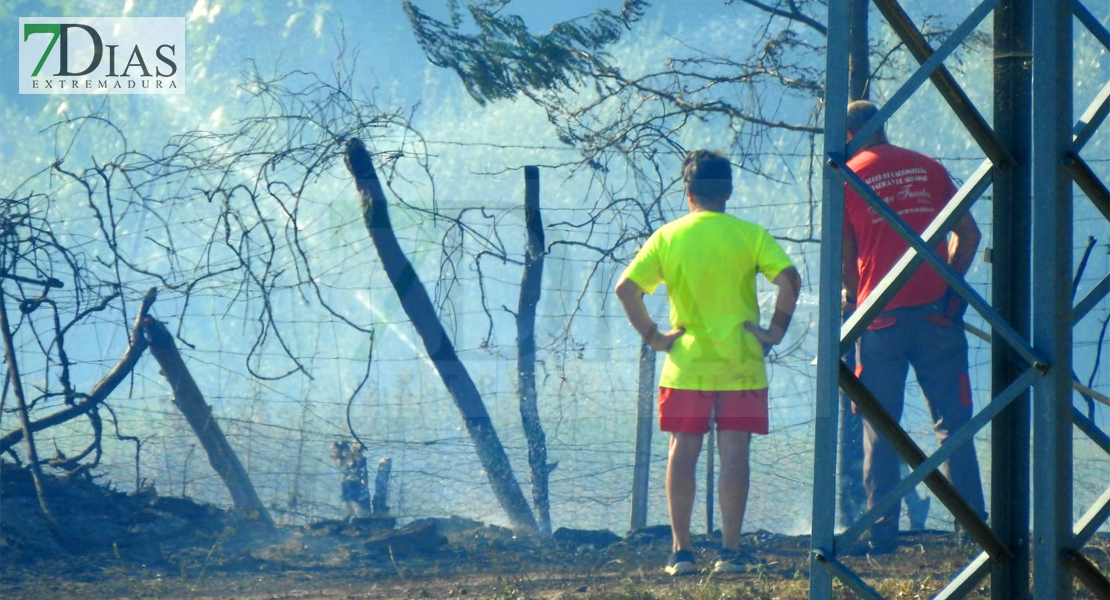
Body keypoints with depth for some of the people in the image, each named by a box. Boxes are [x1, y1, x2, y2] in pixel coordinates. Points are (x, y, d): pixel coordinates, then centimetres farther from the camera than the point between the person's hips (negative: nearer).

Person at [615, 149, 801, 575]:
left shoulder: (667, 237, 1)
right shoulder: (750, 235, -2)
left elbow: (626, 288, -6)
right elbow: (789, 279, -14)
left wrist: (651, 336, 0)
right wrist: (777, 329, -5)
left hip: (686, 363, 1)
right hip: (740, 363, -1)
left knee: (683, 452, 7)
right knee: (734, 454, 1)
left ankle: (681, 550, 6)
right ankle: (730, 551, -1)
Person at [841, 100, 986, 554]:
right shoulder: (928, 168, 9)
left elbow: (845, 258, 2)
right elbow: (968, 234, 8)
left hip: (882, 316, -2)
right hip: (936, 312, 2)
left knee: (880, 430, 4)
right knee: (952, 422, 4)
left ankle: (881, 533, 0)